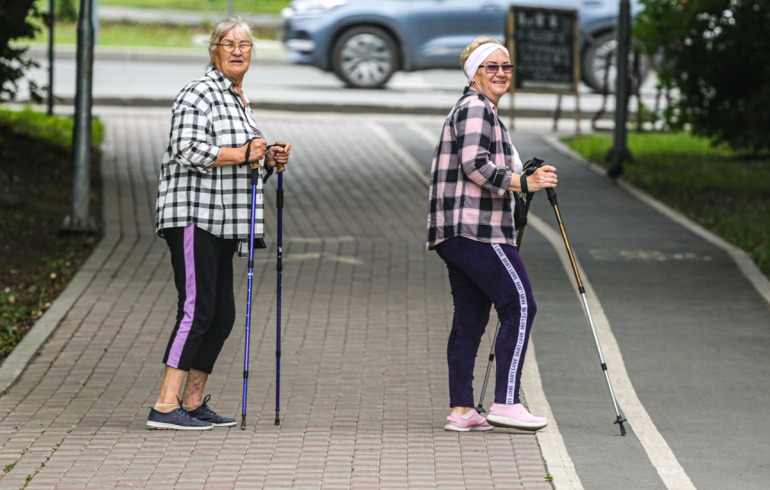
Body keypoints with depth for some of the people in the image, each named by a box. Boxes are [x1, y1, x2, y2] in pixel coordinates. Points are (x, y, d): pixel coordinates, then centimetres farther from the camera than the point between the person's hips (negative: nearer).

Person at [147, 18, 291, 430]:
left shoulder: (239, 101, 22)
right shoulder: (198, 94, -8)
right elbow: (188, 151, -20)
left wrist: (268, 160, 11)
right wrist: (242, 154, -18)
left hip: (222, 222, 10)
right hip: (192, 216, -10)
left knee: (222, 314, 9)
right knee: (197, 310, -15)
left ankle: (194, 402, 16)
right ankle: (166, 405, -17)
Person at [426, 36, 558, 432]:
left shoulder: (483, 110, 26)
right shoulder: (474, 108, -7)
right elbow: (475, 166, -18)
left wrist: (520, 177, 19)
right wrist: (525, 183, -15)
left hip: (457, 234, 11)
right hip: (477, 229, -11)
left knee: (470, 318, 7)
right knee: (520, 305, -12)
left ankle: (461, 410, 6)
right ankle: (506, 403, -16)